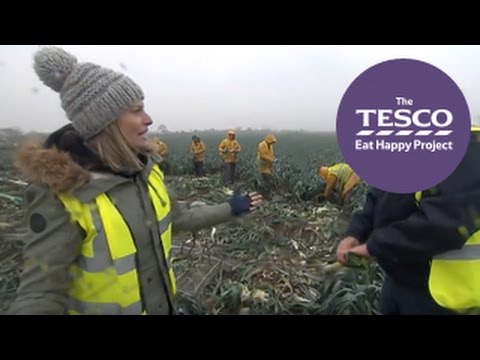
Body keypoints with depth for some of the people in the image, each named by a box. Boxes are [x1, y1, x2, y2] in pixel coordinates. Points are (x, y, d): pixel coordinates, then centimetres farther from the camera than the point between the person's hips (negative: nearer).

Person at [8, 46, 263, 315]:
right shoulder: (61, 194, -26)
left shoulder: (145, 170, -6)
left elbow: (179, 219, 8)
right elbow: (40, 293, -23)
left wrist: (230, 209, 12)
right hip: (102, 306, -5)